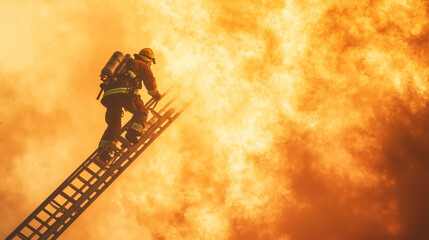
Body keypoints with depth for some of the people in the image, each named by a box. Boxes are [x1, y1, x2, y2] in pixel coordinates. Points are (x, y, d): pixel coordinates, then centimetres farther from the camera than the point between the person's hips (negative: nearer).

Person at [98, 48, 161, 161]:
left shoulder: (126, 64, 38)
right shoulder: (142, 65, 17)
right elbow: (150, 81, 12)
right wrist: (156, 95, 30)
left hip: (109, 94, 7)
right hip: (124, 92, -6)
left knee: (113, 125, 10)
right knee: (141, 112, 11)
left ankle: (102, 149, -1)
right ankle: (132, 133, -12)